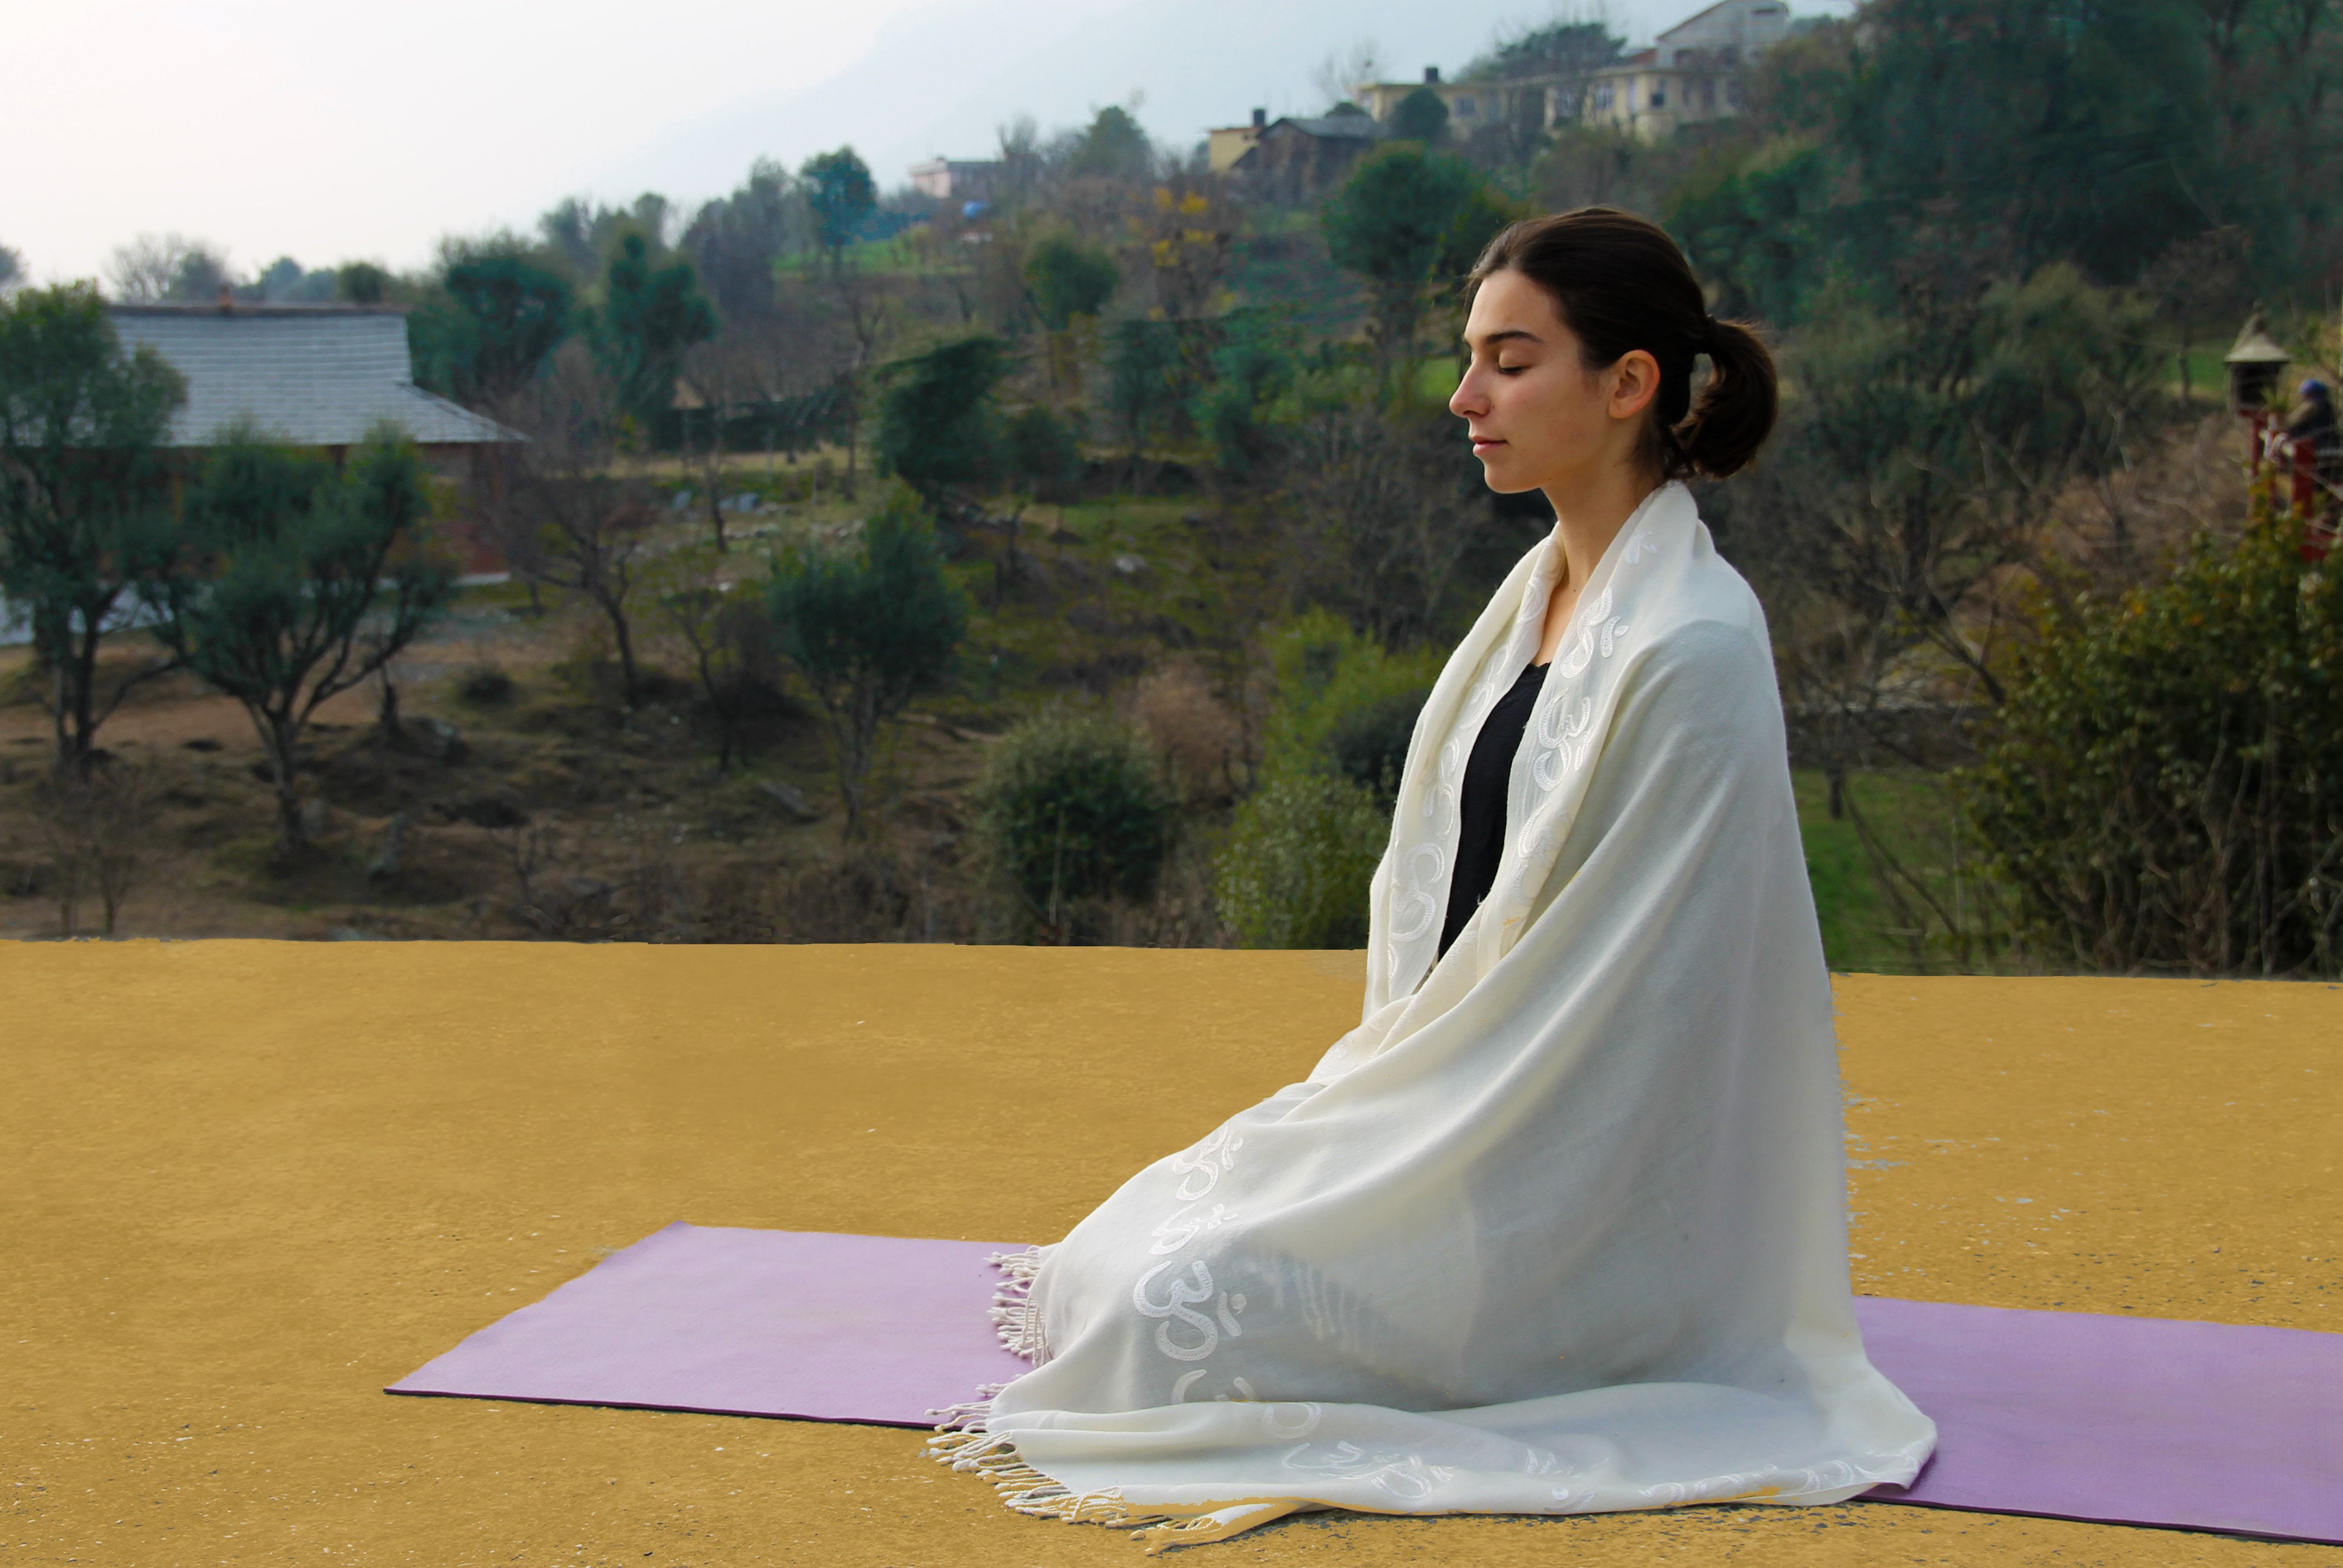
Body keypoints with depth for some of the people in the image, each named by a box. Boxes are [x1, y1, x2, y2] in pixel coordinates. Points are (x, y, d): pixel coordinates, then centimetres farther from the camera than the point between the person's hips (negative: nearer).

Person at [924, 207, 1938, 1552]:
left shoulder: (1690, 649, -22)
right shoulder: (1543, 589, 7)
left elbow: (1596, 981, -21)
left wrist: (1361, 1107, -13)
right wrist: (1355, 1096, 5)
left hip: (1575, 1181, -9)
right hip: (1466, 1114, 9)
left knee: (1174, 1306, -18)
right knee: (1123, 1245, 8)